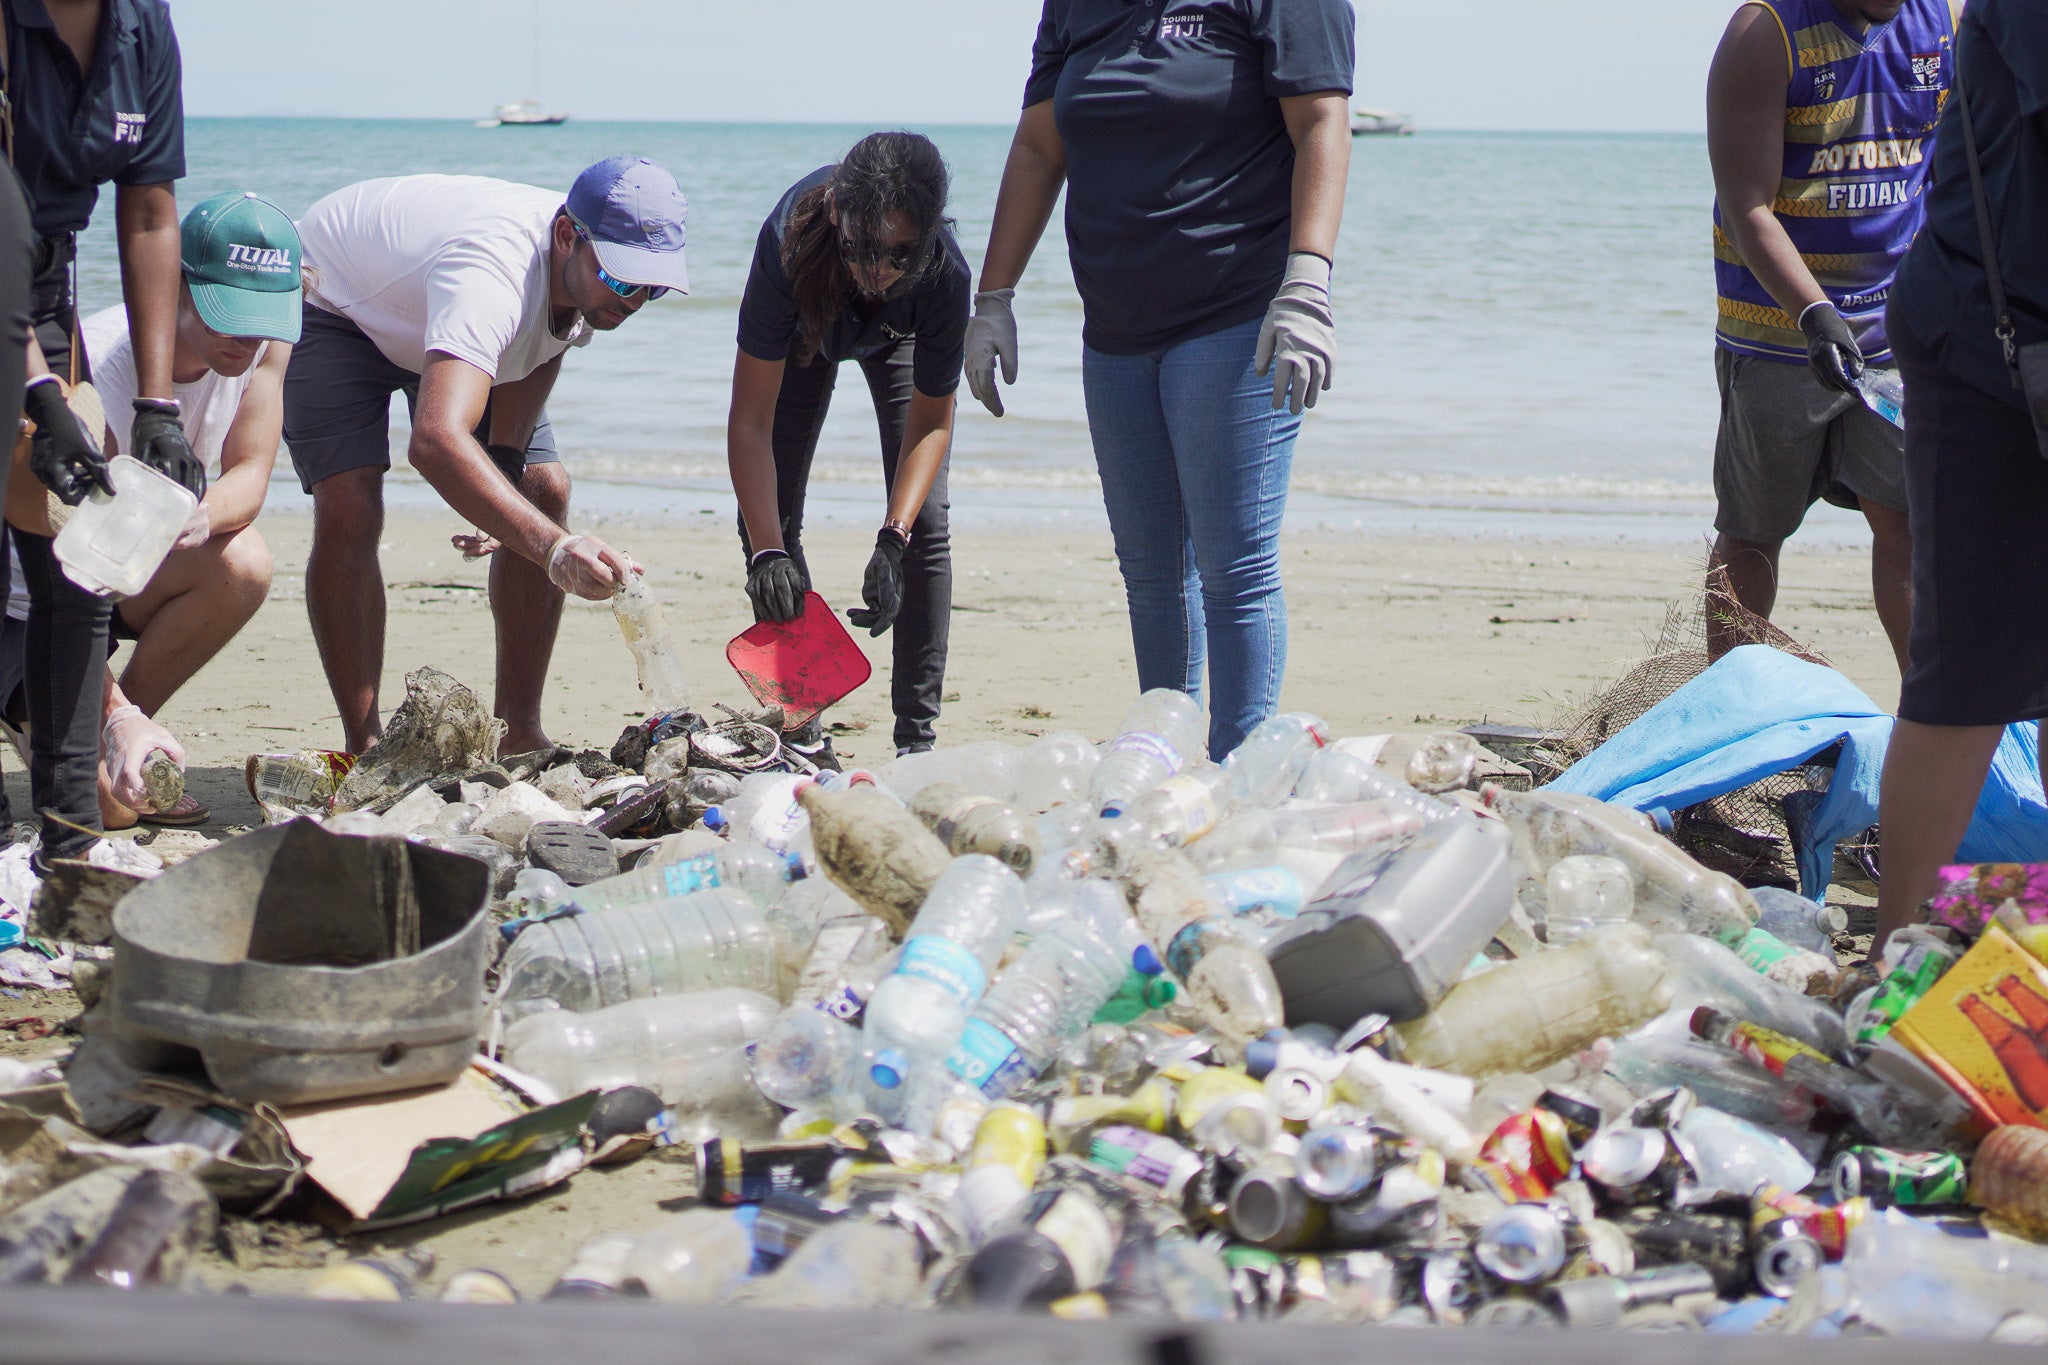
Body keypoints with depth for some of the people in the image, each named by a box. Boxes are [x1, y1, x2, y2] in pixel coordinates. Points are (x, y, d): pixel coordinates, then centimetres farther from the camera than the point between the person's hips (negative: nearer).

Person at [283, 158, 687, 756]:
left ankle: (518, 732, 1)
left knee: (545, 490, -6)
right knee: (348, 513, -25)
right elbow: (436, 440, -61)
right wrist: (555, 548, -72)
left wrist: (507, 460, -23)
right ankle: (364, 746, -15)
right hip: (333, 300, -7)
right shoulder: (491, 270, -47)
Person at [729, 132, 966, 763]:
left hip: (901, 338, -1)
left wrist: (893, 541, -39)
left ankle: (917, 738, -5)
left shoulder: (944, 273, -42)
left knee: (924, 523, -12)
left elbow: (932, 420, -27)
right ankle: (802, 729, 4)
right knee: (768, 517, -5)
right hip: (804, 328, 1)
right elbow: (750, 418, -39)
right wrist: (764, 552, -48)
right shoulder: (790, 242, -45)